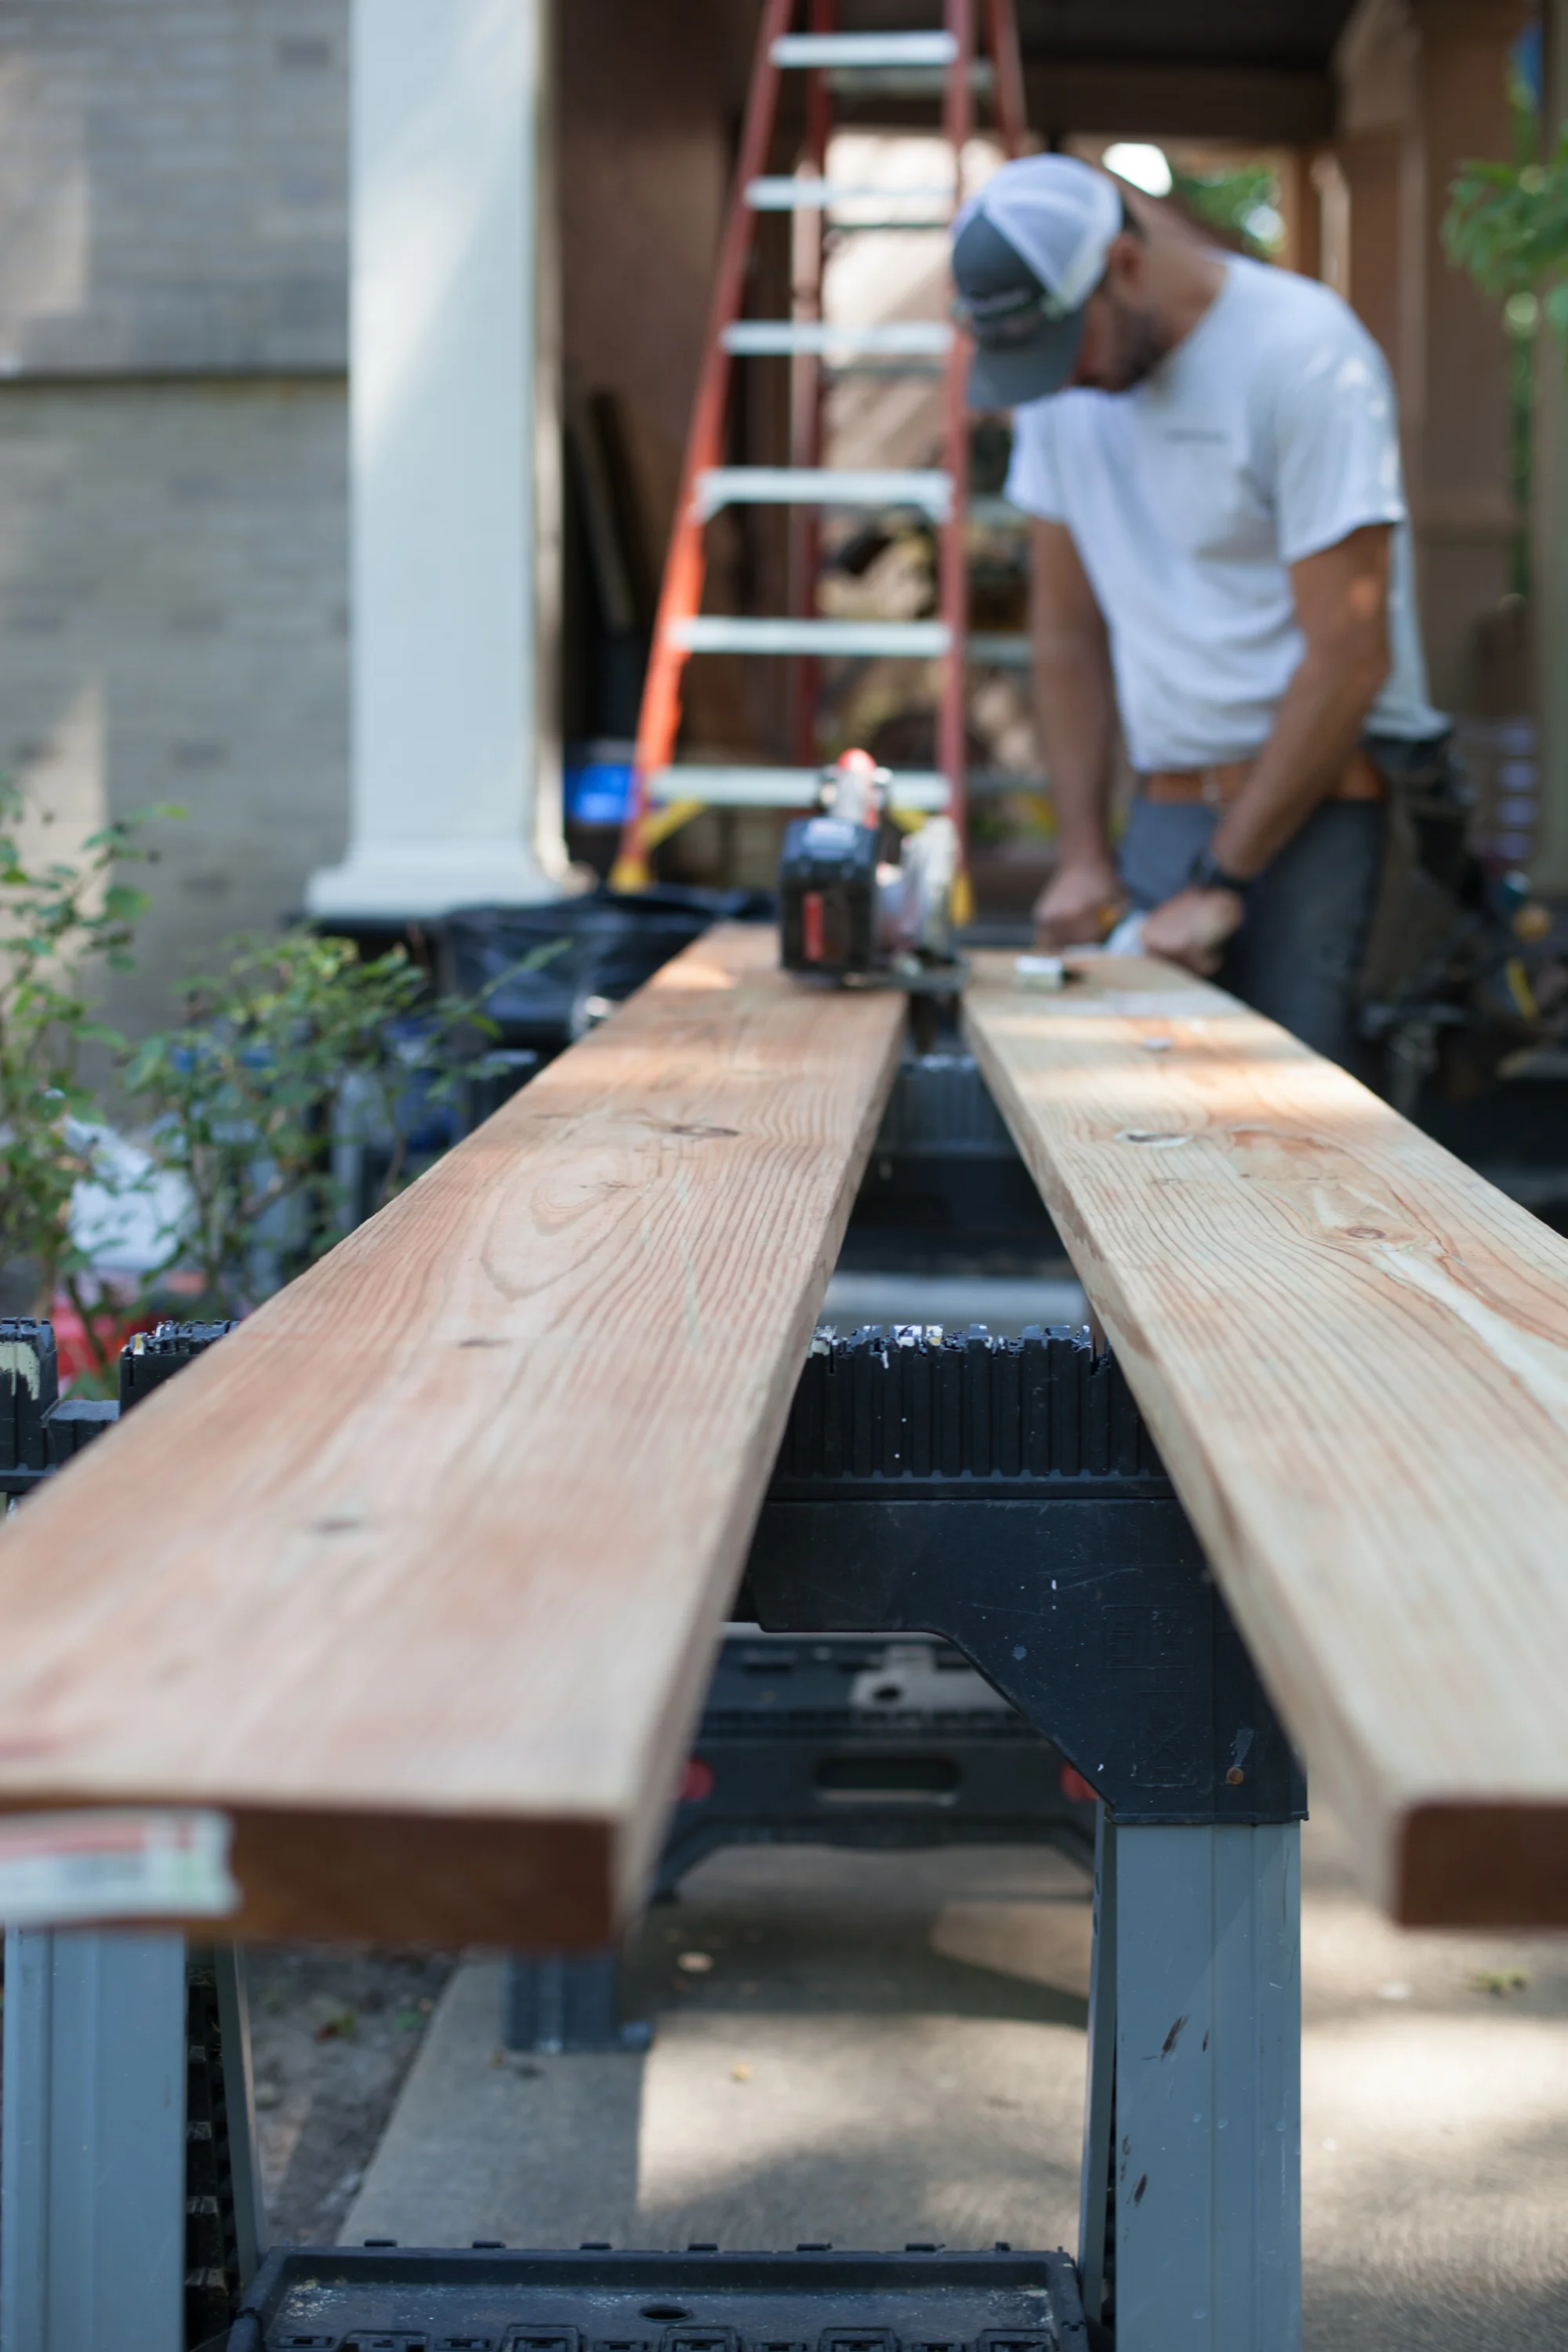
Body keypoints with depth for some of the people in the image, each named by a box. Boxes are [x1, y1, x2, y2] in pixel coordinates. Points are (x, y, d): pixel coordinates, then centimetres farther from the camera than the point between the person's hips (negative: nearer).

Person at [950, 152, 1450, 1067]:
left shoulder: (1304, 353, -15)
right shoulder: (1058, 383, 6)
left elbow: (1350, 658, -17)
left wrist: (1221, 881, -16)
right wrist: (1083, 854, 5)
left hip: (1313, 796, -6)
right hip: (1168, 805, 6)